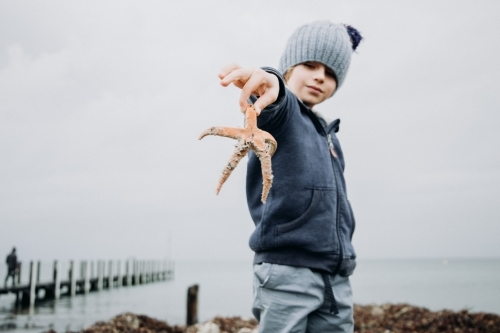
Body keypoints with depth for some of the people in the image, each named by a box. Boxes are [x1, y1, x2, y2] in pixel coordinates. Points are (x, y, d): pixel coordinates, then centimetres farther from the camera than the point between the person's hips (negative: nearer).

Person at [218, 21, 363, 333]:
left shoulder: (330, 138, 22)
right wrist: (269, 82, -47)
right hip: (287, 270, -6)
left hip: (336, 277, 7)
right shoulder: (281, 113, 2)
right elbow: (279, 102, -24)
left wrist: (344, 254, 15)